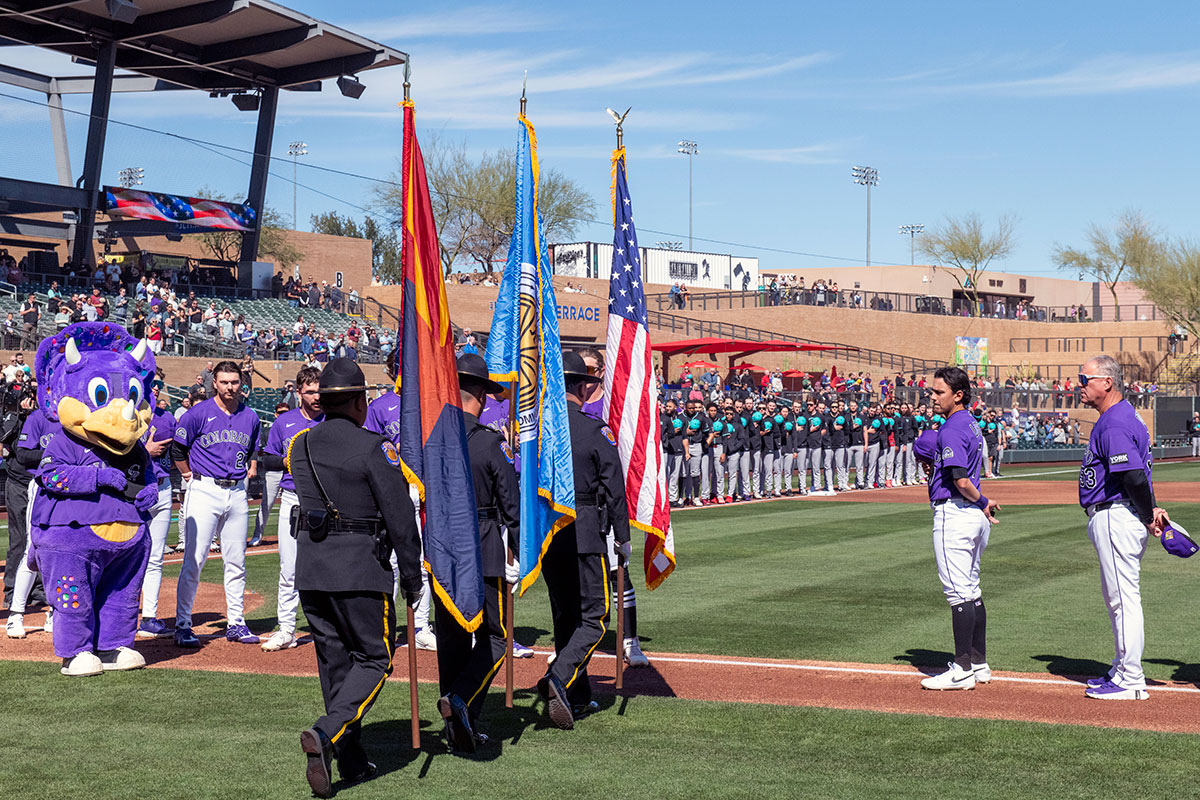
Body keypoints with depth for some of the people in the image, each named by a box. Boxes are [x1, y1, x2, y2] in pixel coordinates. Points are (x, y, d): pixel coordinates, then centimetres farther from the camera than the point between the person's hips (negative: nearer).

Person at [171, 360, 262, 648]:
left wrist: (252, 467, 11)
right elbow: (177, 448, 2)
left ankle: (235, 624, 17)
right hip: (204, 491, -5)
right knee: (194, 559, -8)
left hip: (237, 493, 5)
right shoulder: (199, 413, -4)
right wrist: (191, 477, 3)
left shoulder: (251, 417, 10)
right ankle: (182, 625, -3)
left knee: (236, 562, 9)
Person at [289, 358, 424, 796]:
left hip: (310, 566, 6)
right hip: (360, 569, -6)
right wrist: (412, 577, -3)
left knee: (334, 659, 14)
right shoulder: (374, 448, -12)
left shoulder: (300, 447, 6)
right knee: (374, 659, 4)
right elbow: (400, 516, -12)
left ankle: (352, 762, 18)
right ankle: (326, 734, -17)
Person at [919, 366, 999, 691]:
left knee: (958, 592, -7)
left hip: (954, 513, -10)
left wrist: (982, 502, -8)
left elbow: (961, 482, -23)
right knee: (971, 590, 15)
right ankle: (978, 663, 20)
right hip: (974, 516, 10)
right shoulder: (971, 425, 15)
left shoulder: (951, 430, -16)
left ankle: (962, 670, -4)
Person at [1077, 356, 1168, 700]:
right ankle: (1123, 672, 28)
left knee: (1124, 598, -6)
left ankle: (1131, 682, -1)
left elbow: (1135, 478, -27)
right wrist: (1150, 513, 9)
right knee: (1118, 598, 18)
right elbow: (1138, 475, 18)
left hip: (1116, 517, -11)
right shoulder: (1123, 416, 16)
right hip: (1112, 519, 11)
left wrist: (1148, 517, -14)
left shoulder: (1114, 425, -19)